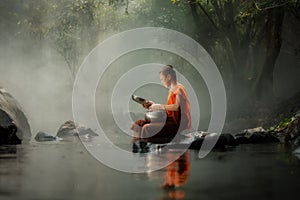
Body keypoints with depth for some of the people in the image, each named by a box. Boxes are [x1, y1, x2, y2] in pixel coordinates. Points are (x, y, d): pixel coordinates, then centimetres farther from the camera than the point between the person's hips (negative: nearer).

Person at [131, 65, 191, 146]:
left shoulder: (179, 88, -8)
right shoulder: (171, 90, 20)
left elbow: (177, 107, -22)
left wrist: (159, 106, -16)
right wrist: (153, 105, 10)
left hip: (178, 124, -10)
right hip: (171, 121, 10)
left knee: (148, 128, -28)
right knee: (138, 124, -3)